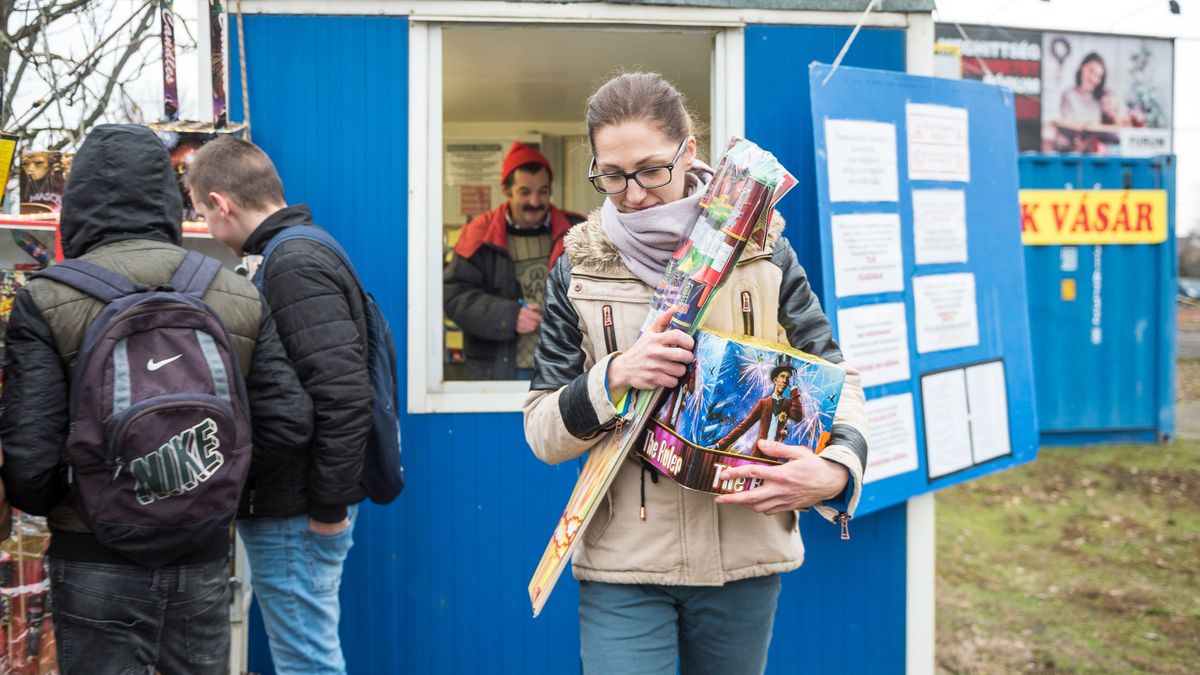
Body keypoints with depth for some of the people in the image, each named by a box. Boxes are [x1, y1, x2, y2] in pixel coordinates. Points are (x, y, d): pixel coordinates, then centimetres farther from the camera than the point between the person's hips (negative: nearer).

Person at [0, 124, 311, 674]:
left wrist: (44, 503, 8)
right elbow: (288, 422, -3)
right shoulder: (240, 297, -1)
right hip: (203, 558, 3)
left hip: (95, 562, -3)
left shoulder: (46, 303, -11)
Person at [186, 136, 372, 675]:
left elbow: (343, 394, -25)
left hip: (298, 516, -10)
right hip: (285, 505, 10)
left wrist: (329, 507, -20)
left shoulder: (293, 266, -17)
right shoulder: (291, 253, 14)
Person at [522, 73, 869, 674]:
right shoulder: (580, 269, 1)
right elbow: (542, 434, -1)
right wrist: (613, 377, -20)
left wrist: (837, 469, -19)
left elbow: (835, 379, 2)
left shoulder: (761, 251, 0)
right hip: (623, 561, -1)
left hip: (744, 555, 1)